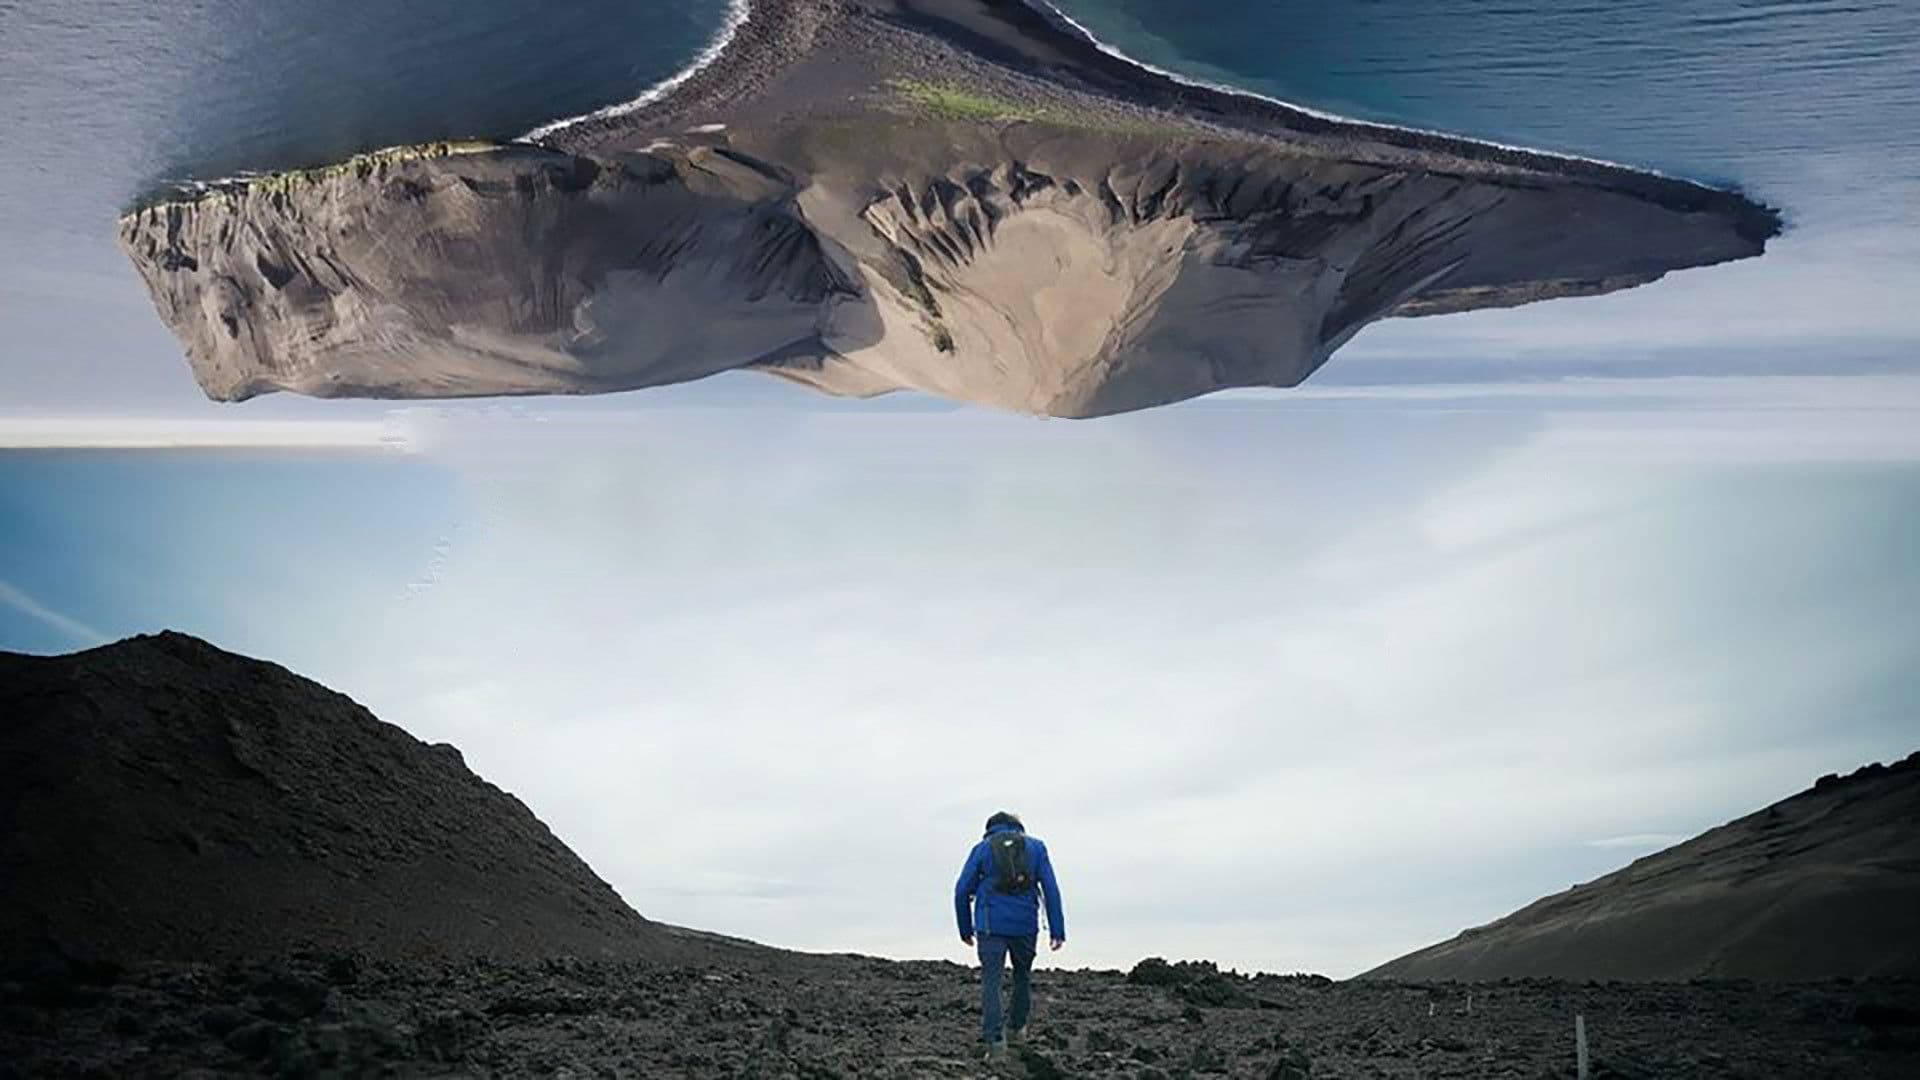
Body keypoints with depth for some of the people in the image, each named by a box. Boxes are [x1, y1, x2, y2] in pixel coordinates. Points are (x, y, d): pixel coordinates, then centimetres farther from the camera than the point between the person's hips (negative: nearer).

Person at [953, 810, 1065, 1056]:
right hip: (1025, 925, 2)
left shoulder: (982, 849, 8)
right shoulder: (1036, 847, 9)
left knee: (991, 981, 0)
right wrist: (1057, 930, -1)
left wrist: (965, 929, 15)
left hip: (991, 926, -1)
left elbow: (962, 891, 4)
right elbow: (1051, 889, 0)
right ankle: (1016, 1027, 32)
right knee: (1023, 975, 23)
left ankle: (994, 1038, -13)